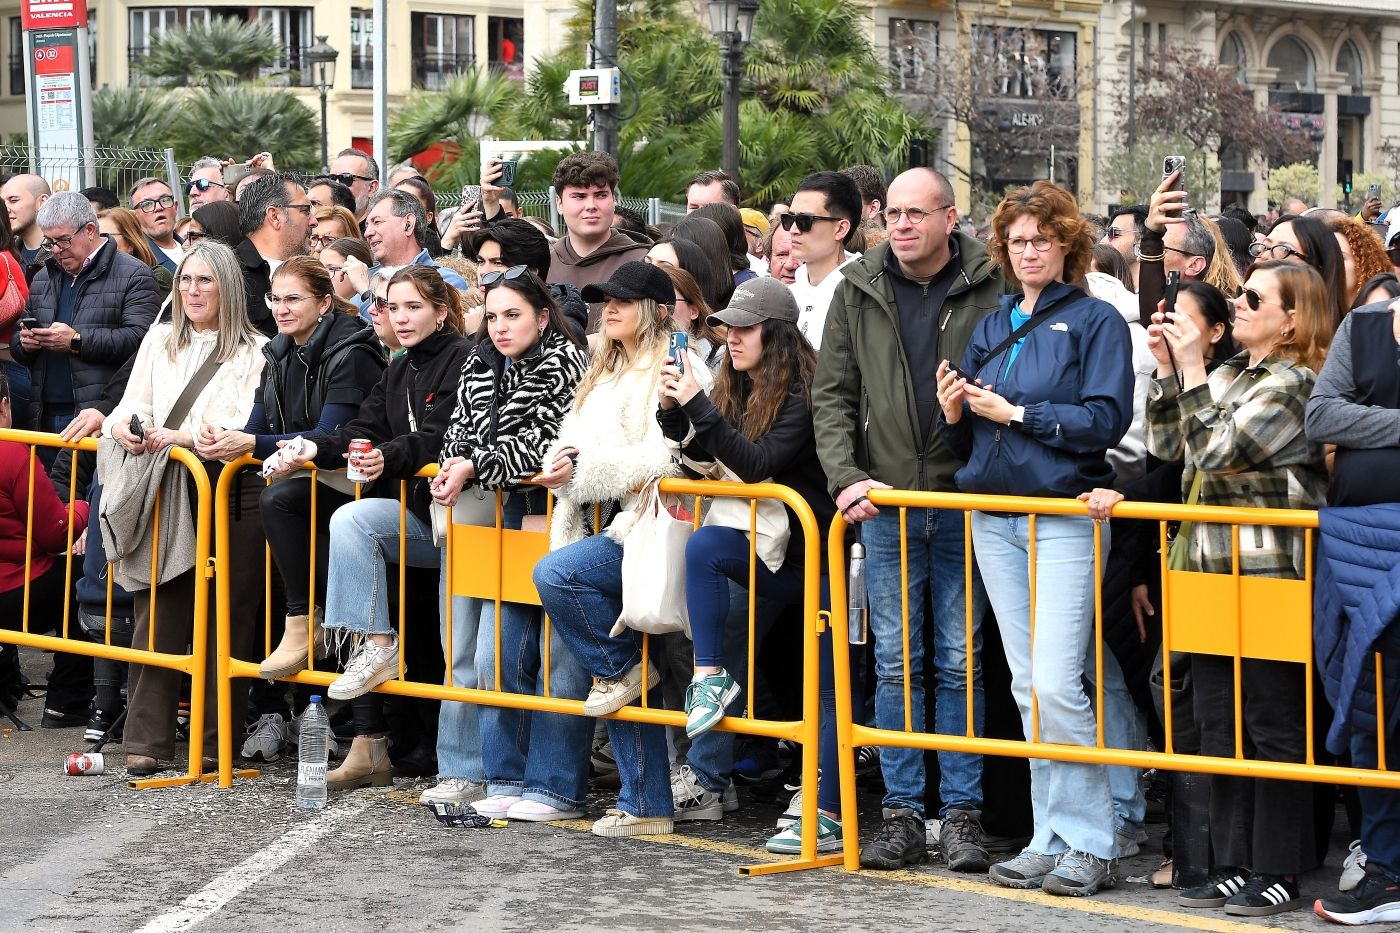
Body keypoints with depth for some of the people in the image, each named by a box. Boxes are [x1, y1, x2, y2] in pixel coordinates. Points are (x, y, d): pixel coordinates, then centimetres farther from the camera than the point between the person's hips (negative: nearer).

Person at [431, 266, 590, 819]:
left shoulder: (565, 364, -7)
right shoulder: (481, 368, 13)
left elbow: (543, 442, -15)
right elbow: (461, 432, 14)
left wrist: (475, 469, -16)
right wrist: (452, 469, -8)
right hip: (511, 523, 7)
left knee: (559, 658, -7)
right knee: (495, 654, 3)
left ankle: (557, 789, -4)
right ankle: (508, 780, 10)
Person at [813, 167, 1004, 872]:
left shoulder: (990, 289, -1)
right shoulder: (858, 291, 6)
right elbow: (831, 395, 6)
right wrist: (846, 476, -6)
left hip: (965, 503, -2)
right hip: (886, 502, 2)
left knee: (960, 662, 4)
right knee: (897, 664, 4)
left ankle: (962, 814, 10)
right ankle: (901, 815, 9)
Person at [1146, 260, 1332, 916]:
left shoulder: (1293, 383, -11)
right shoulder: (1230, 372, 14)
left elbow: (1216, 452, -17)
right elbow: (1167, 445, 14)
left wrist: (1192, 370, -11)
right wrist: (1168, 369, 4)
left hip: (1269, 574, -9)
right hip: (1212, 569, 9)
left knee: (1273, 725, -1)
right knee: (1220, 726, 11)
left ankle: (1278, 872, 5)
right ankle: (1233, 866, 17)